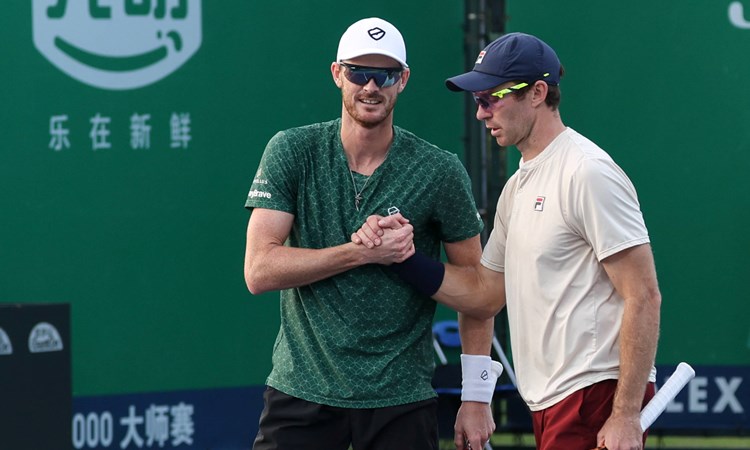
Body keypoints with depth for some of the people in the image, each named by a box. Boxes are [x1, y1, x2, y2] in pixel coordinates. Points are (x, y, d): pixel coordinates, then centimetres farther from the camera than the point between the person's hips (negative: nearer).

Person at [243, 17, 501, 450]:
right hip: (301, 392, 0)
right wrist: (364, 252, -16)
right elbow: (259, 271, -9)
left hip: (402, 400, 0)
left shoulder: (440, 171, -3)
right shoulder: (292, 152, -2)